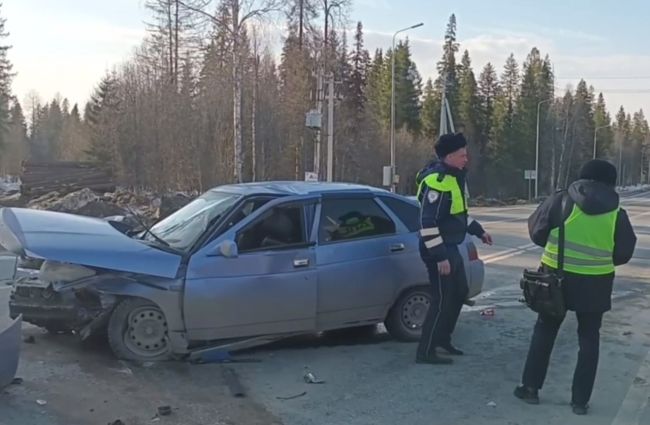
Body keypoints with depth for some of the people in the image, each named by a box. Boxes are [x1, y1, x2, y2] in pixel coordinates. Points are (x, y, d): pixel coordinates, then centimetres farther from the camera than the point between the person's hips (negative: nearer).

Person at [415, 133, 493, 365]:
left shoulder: (454, 177, 10)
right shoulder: (437, 181, -22)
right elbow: (427, 223, -26)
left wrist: (479, 231, 23)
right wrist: (440, 256, -26)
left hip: (451, 247, 10)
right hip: (438, 251, -10)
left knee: (460, 292, 19)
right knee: (442, 300, -6)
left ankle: (442, 338, 34)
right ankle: (425, 351, 3)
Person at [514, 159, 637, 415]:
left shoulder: (561, 201, -6)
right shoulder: (616, 213, -3)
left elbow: (536, 232, -2)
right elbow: (624, 253, 3)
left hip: (557, 276, 0)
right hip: (594, 283, 0)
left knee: (544, 331, 15)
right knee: (589, 339, 13)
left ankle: (530, 387, 19)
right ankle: (580, 400, 14)